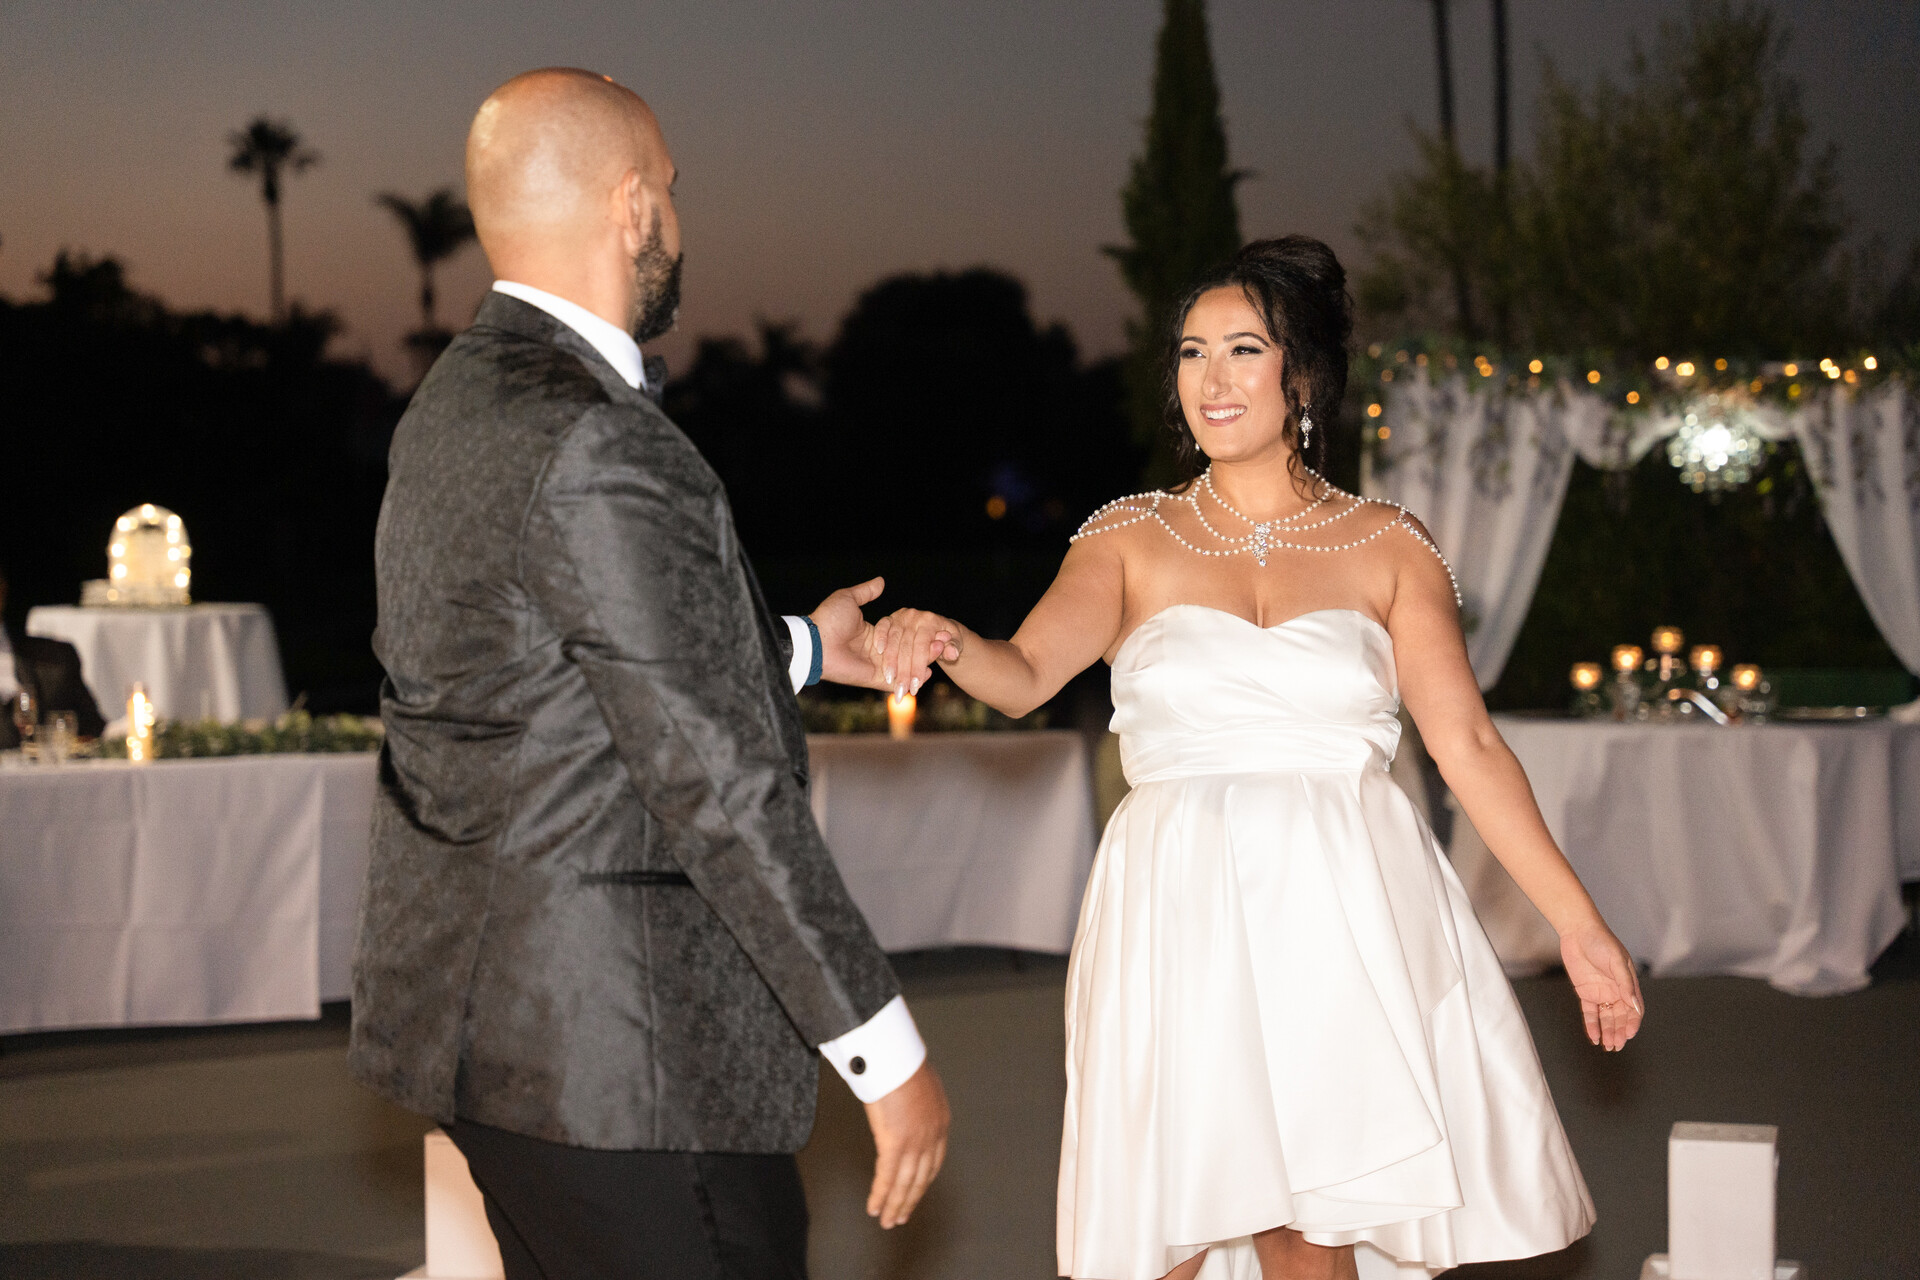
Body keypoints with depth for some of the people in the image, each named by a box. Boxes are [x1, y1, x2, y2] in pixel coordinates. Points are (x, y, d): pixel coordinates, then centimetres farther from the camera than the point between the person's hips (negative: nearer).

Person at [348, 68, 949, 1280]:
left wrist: (797, 649, 33)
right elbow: (714, 786, -21)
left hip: (493, 1016, 10)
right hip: (619, 1040, -10)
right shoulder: (602, 451, -20)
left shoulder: (451, 408, 10)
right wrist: (888, 1053, -15)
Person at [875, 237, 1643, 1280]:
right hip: (1183, 913, 0)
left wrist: (1577, 922, 3)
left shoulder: (1387, 547, 9)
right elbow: (1026, 675, -7)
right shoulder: (1133, 540, 9)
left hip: (1343, 913, 0)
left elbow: (1468, 745, 7)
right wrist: (947, 643, -29)